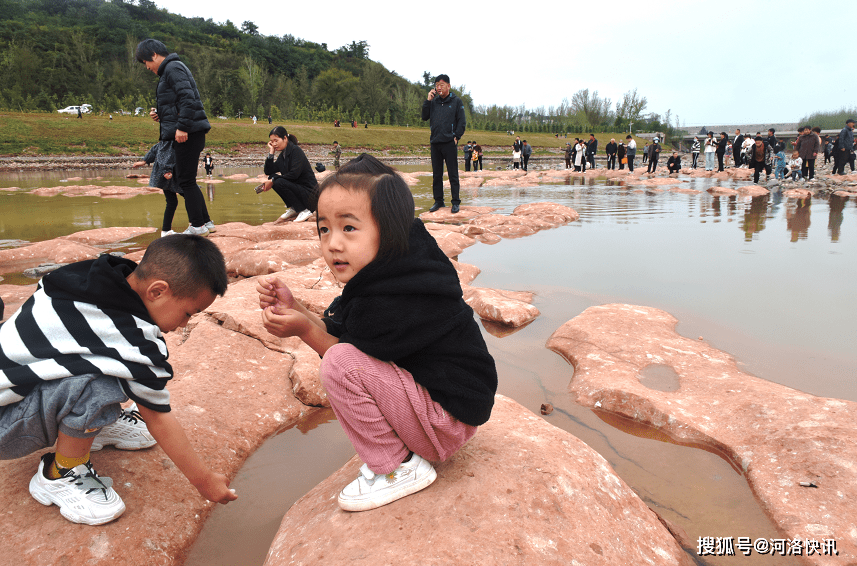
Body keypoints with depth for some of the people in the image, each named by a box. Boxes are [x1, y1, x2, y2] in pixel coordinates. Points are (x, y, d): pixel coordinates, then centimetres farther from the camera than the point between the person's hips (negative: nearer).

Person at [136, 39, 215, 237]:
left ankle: (198, 226, -1)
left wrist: (182, 127, -23)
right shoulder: (169, 70, 25)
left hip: (188, 133, -10)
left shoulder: (173, 68, -6)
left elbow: (187, 98, -19)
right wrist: (159, 114, 11)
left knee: (186, 180, -6)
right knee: (186, 180, 13)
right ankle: (206, 222, 16)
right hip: (188, 133, 10)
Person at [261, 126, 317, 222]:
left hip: (309, 193, -9)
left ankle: (304, 211, -14)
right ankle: (293, 208, 8)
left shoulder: (296, 150, -12)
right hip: (297, 187, 9)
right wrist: (271, 152, -1)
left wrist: (272, 181, -20)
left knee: (279, 182, -24)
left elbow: (294, 174, -24)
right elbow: (268, 171, 6)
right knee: (272, 178, 1)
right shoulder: (282, 155, 12)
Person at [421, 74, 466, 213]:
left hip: (449, 143, -4)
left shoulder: (456, 101, 2)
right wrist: (428, 101, 3)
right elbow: (424, 117, 10)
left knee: (453, 174, -2)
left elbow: (462, 121, 1)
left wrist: (456, 137, -8)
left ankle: (455, 202, 3)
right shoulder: (434, 101, 13)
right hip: (435, 143, 4)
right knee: (436, 174, 8)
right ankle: (438, 201, 16)